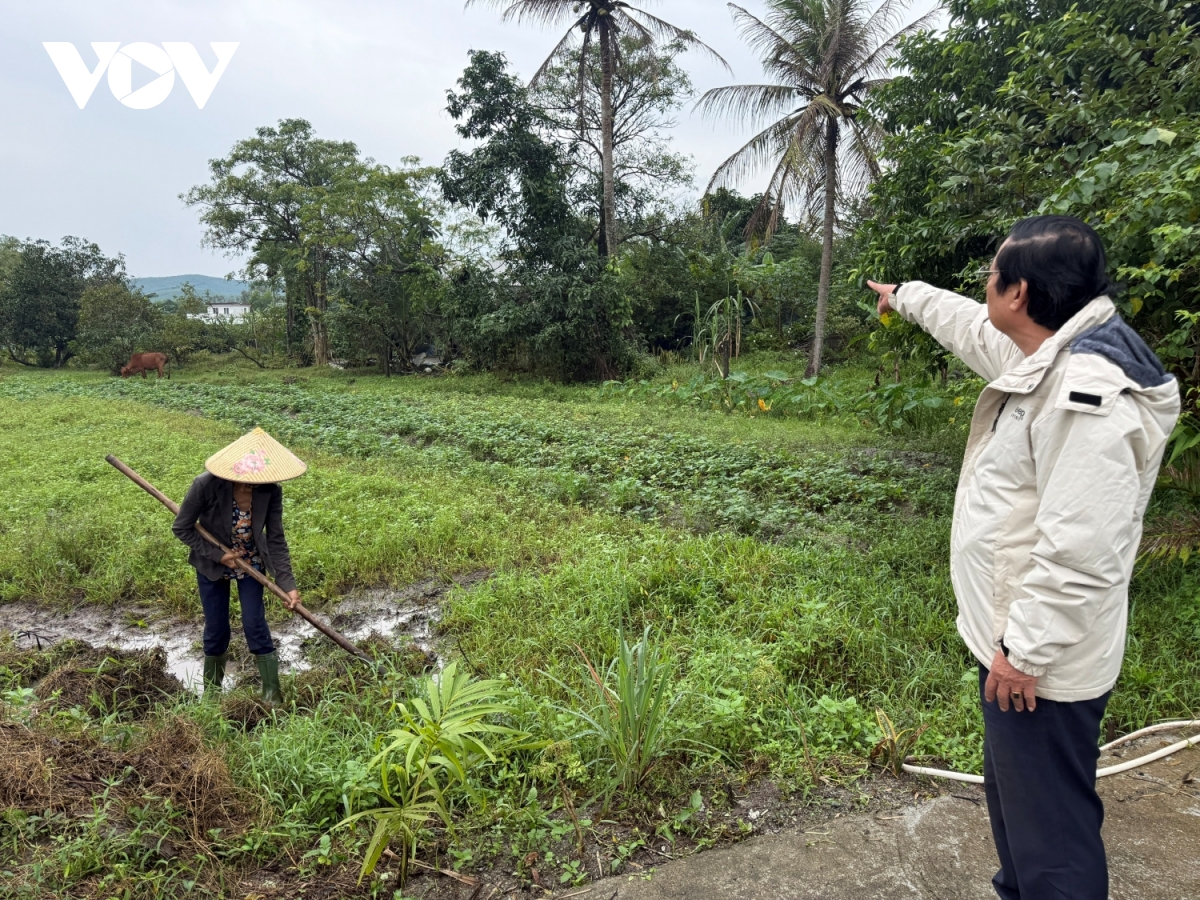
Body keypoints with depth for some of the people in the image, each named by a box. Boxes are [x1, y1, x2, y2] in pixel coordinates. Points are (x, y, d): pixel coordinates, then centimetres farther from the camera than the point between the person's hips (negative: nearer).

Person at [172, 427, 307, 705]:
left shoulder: (270, 491, -23)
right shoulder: (207, 485, -30)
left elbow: (276, 540, -16)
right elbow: (181, 528, -16)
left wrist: (288, 584, -22)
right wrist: (217, 555, -20)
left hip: (251, 564, 1)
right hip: (212, 565, -1)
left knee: (255, 625, -2)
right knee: (216, 629, 9)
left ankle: (273, 697, 9)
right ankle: (212, 691, 34)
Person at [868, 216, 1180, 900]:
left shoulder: (1088, 394, -27)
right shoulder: (1040, 356, 4)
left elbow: (1080, 552, -30)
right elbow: (971, 327, 26)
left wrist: (1025, 650, -22)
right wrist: (905, 297, 40)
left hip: (1044, 664, -10)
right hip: (1012, 638, 11)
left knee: (1052, 828, 4)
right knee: (1011, 793, 28)